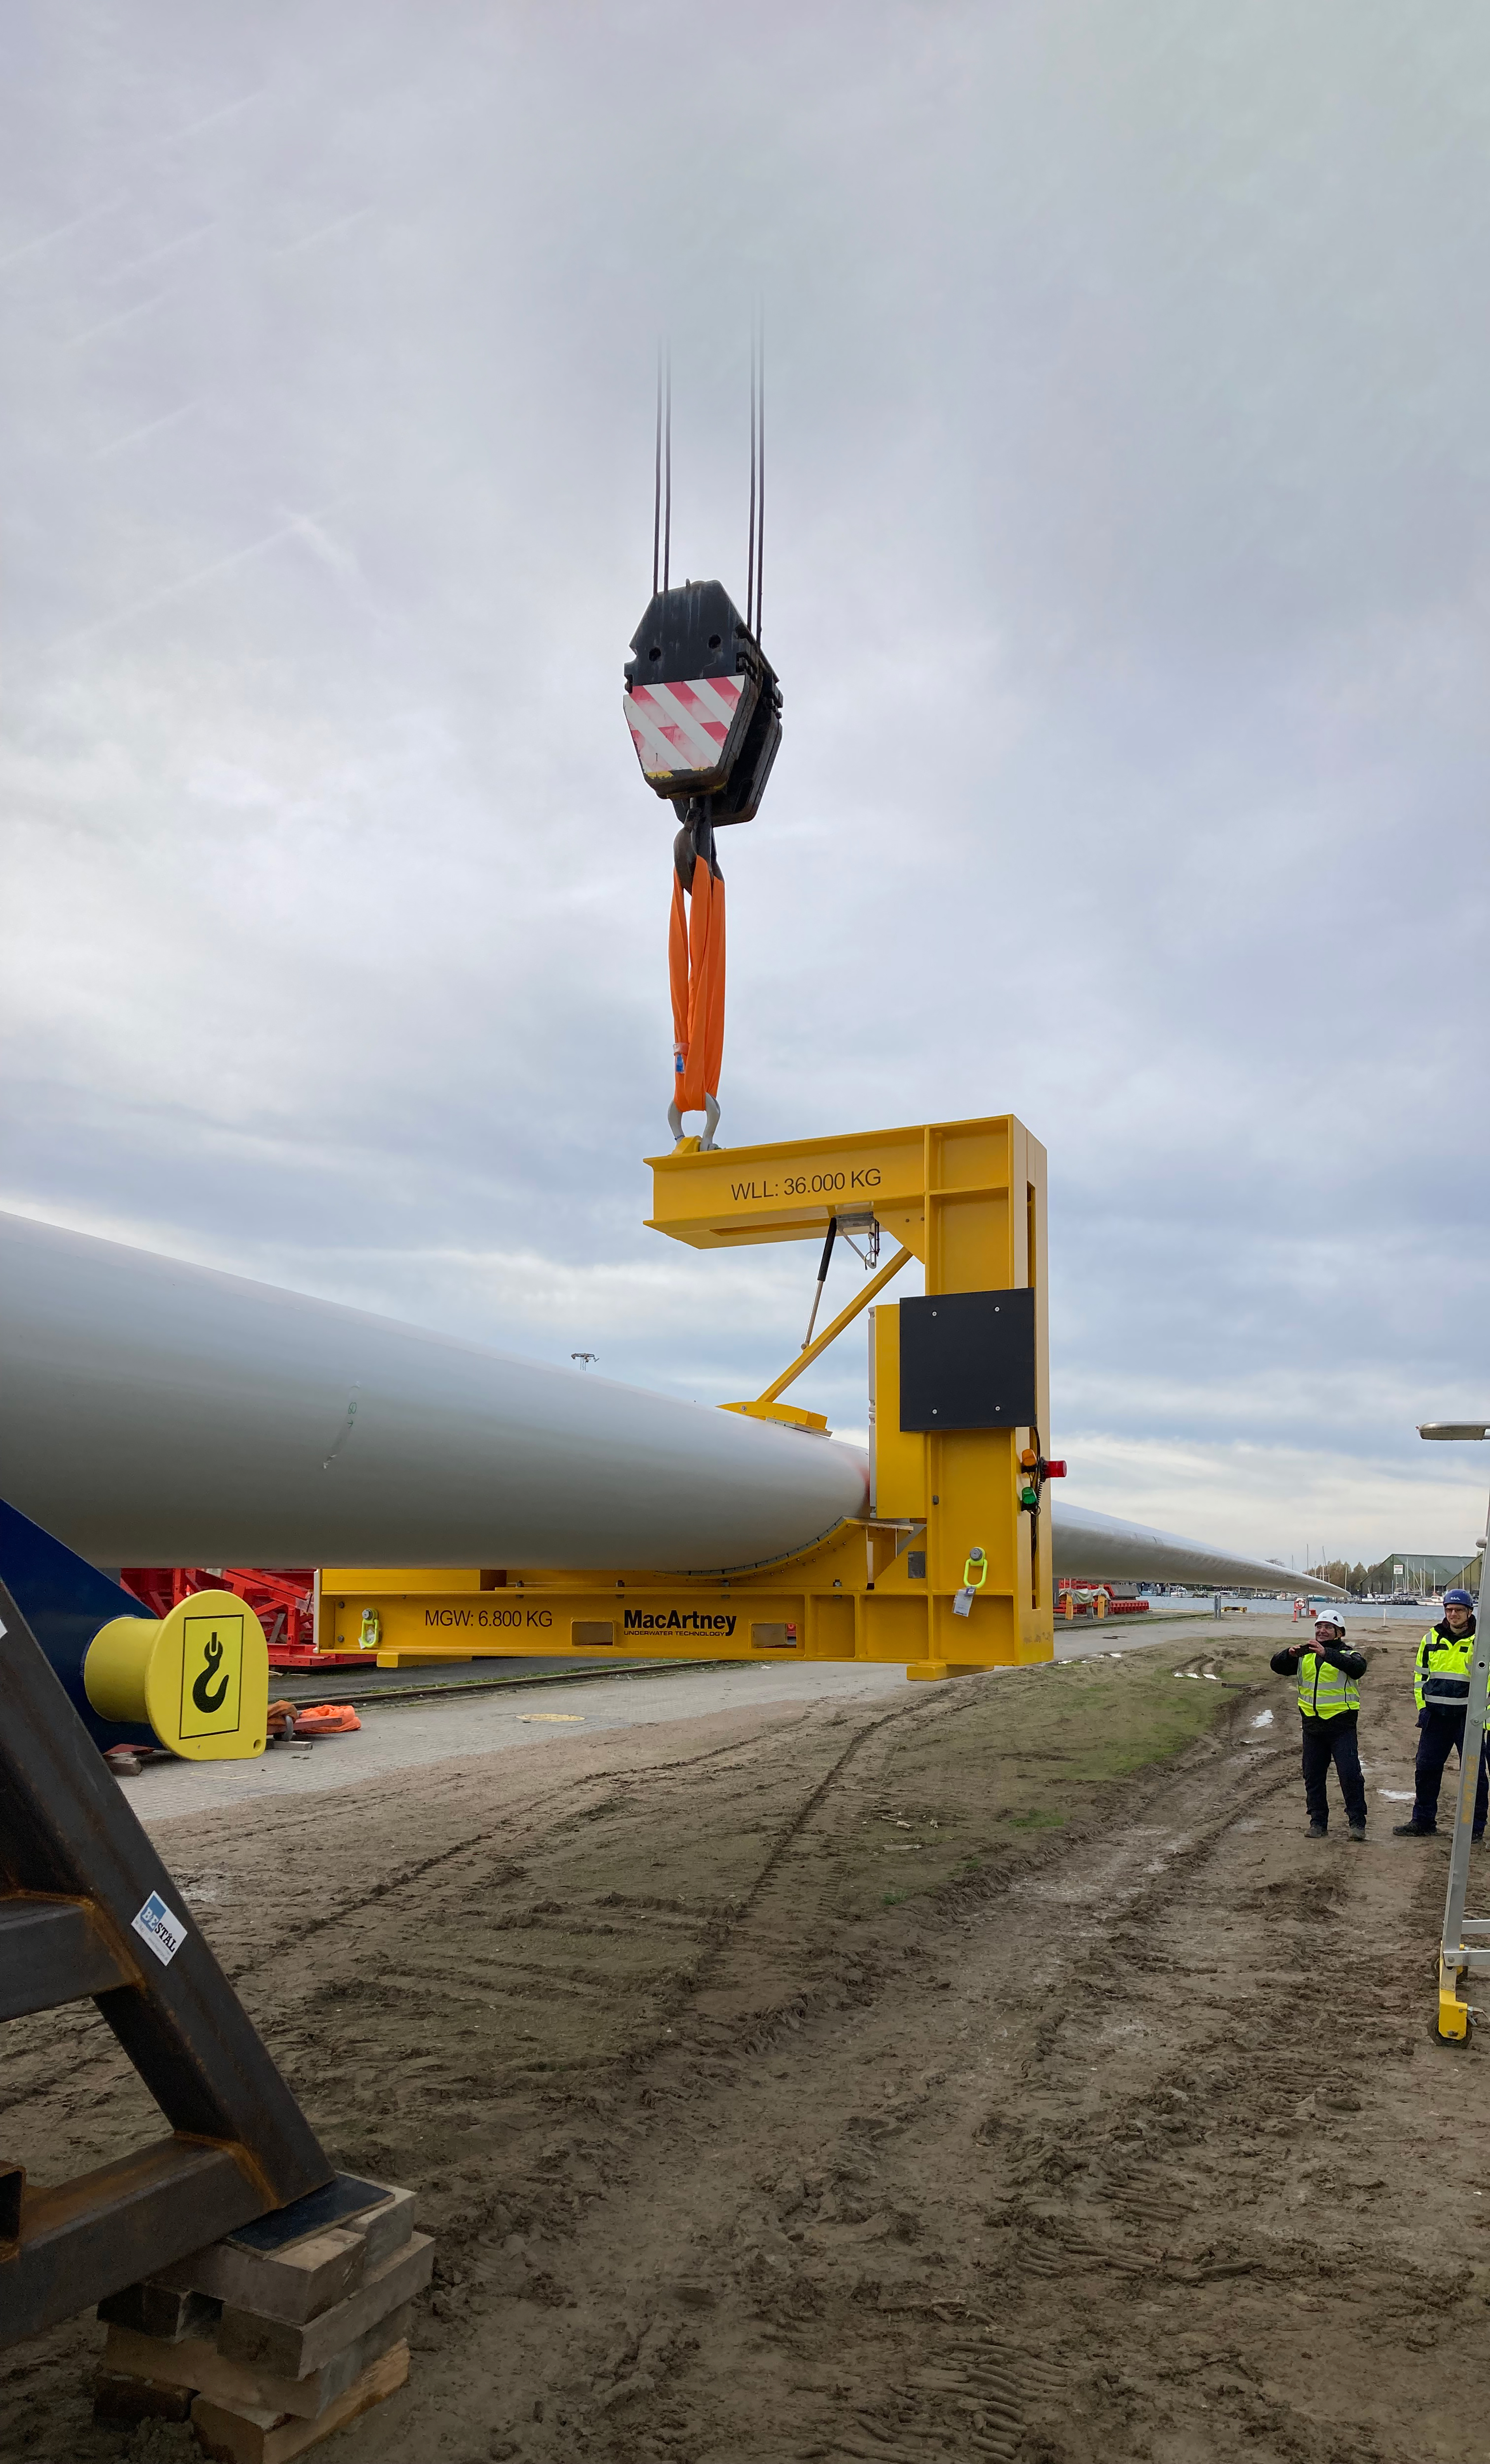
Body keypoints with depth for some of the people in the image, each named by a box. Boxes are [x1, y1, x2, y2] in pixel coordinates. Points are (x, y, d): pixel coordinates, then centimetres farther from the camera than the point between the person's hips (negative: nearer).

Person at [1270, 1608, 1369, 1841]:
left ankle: (1357, 1822, 3)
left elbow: (1358, 1667, -25)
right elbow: (1277, 1665, 4)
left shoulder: (1348, 1654, -2)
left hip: (1341, 1724, -5)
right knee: (1313, 1776, 8)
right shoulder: (1304, 1656, 13)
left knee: (1350, 1774, -8)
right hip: (1312, 1724, 5)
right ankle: (1318, 1823, 17)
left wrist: (1326, 1653, -36)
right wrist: (1290, 1653, -18)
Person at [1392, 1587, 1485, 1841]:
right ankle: (1423, 1822, 19)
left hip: (1468, 1717, -4)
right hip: (1436, 1716, 4)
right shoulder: (1431, 1639, 7)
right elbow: (1420, 1674, 15)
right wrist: (1423, 1707, 7)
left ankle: (1475, 1827, 15)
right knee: (1426, 1769, 7)